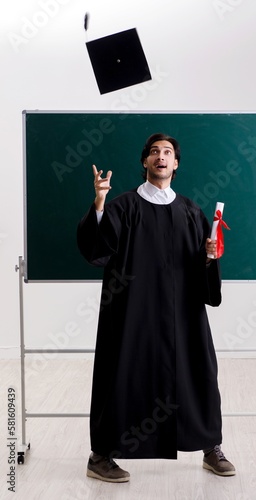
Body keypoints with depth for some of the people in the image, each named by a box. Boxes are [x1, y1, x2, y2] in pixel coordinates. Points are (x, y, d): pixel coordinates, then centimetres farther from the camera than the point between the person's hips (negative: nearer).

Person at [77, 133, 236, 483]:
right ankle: (100, 455, 13)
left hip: (182, 311, 4)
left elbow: (203, 264, 14)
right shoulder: (124, 206, 0)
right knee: (126, 375, -2)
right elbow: (95, 248, -14)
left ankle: (211, 448, 25)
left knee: (197, 373, 7)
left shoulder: (190, 211, 12)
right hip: (134, 310, -3)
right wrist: (98, 203, -27)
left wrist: (210, 257, -9)